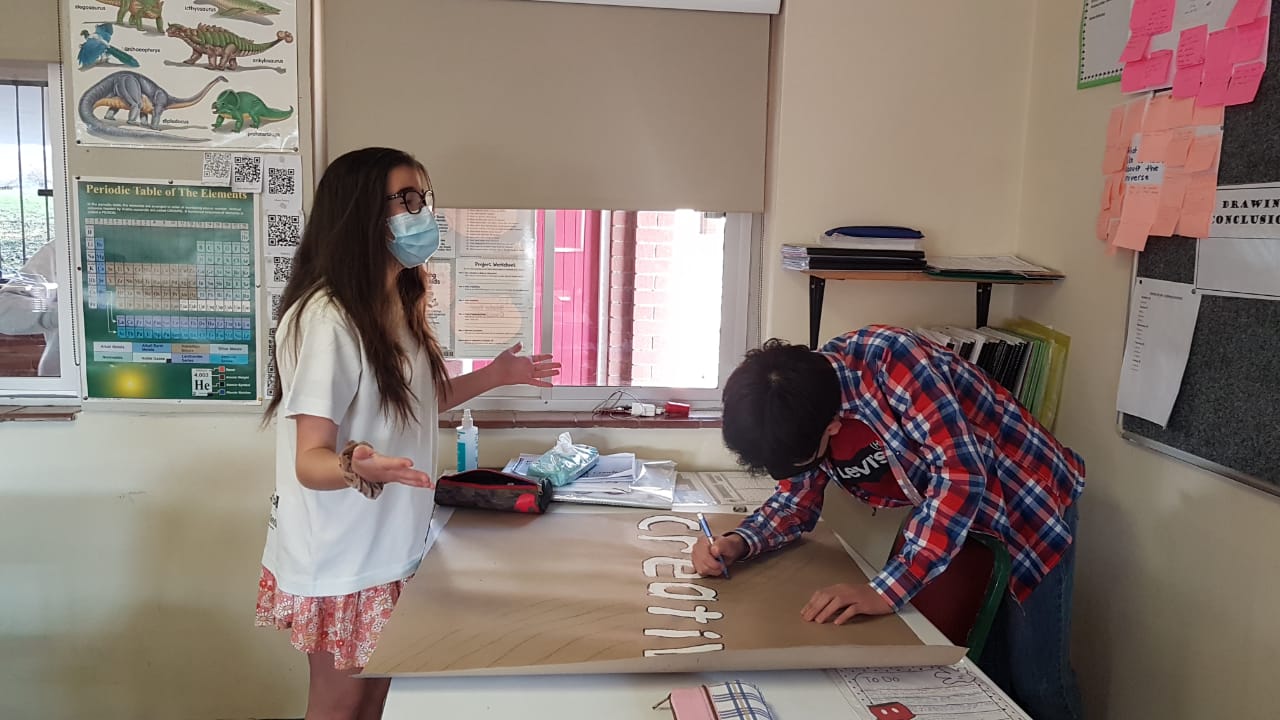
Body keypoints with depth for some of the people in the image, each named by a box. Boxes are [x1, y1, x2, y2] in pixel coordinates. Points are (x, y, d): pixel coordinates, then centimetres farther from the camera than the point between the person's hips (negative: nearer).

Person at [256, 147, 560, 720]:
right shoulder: (326, 319, -25)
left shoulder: (400, 304, 4)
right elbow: (309, 460, -24)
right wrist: (355, 467, -45)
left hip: (389, 548, 8)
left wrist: (493, 376, 13)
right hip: (340, 558, -8)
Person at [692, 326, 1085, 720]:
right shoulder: (800, 412, -13)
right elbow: (797, 499, 0)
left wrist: (886, 590, -42)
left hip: (1030, 499, -6)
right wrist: (738, 542, -19)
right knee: (982, 668, 12)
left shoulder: (891, 358, -35)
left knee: (1033, 681, 1)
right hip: (946, 519, 6)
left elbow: (961, 475, -37)